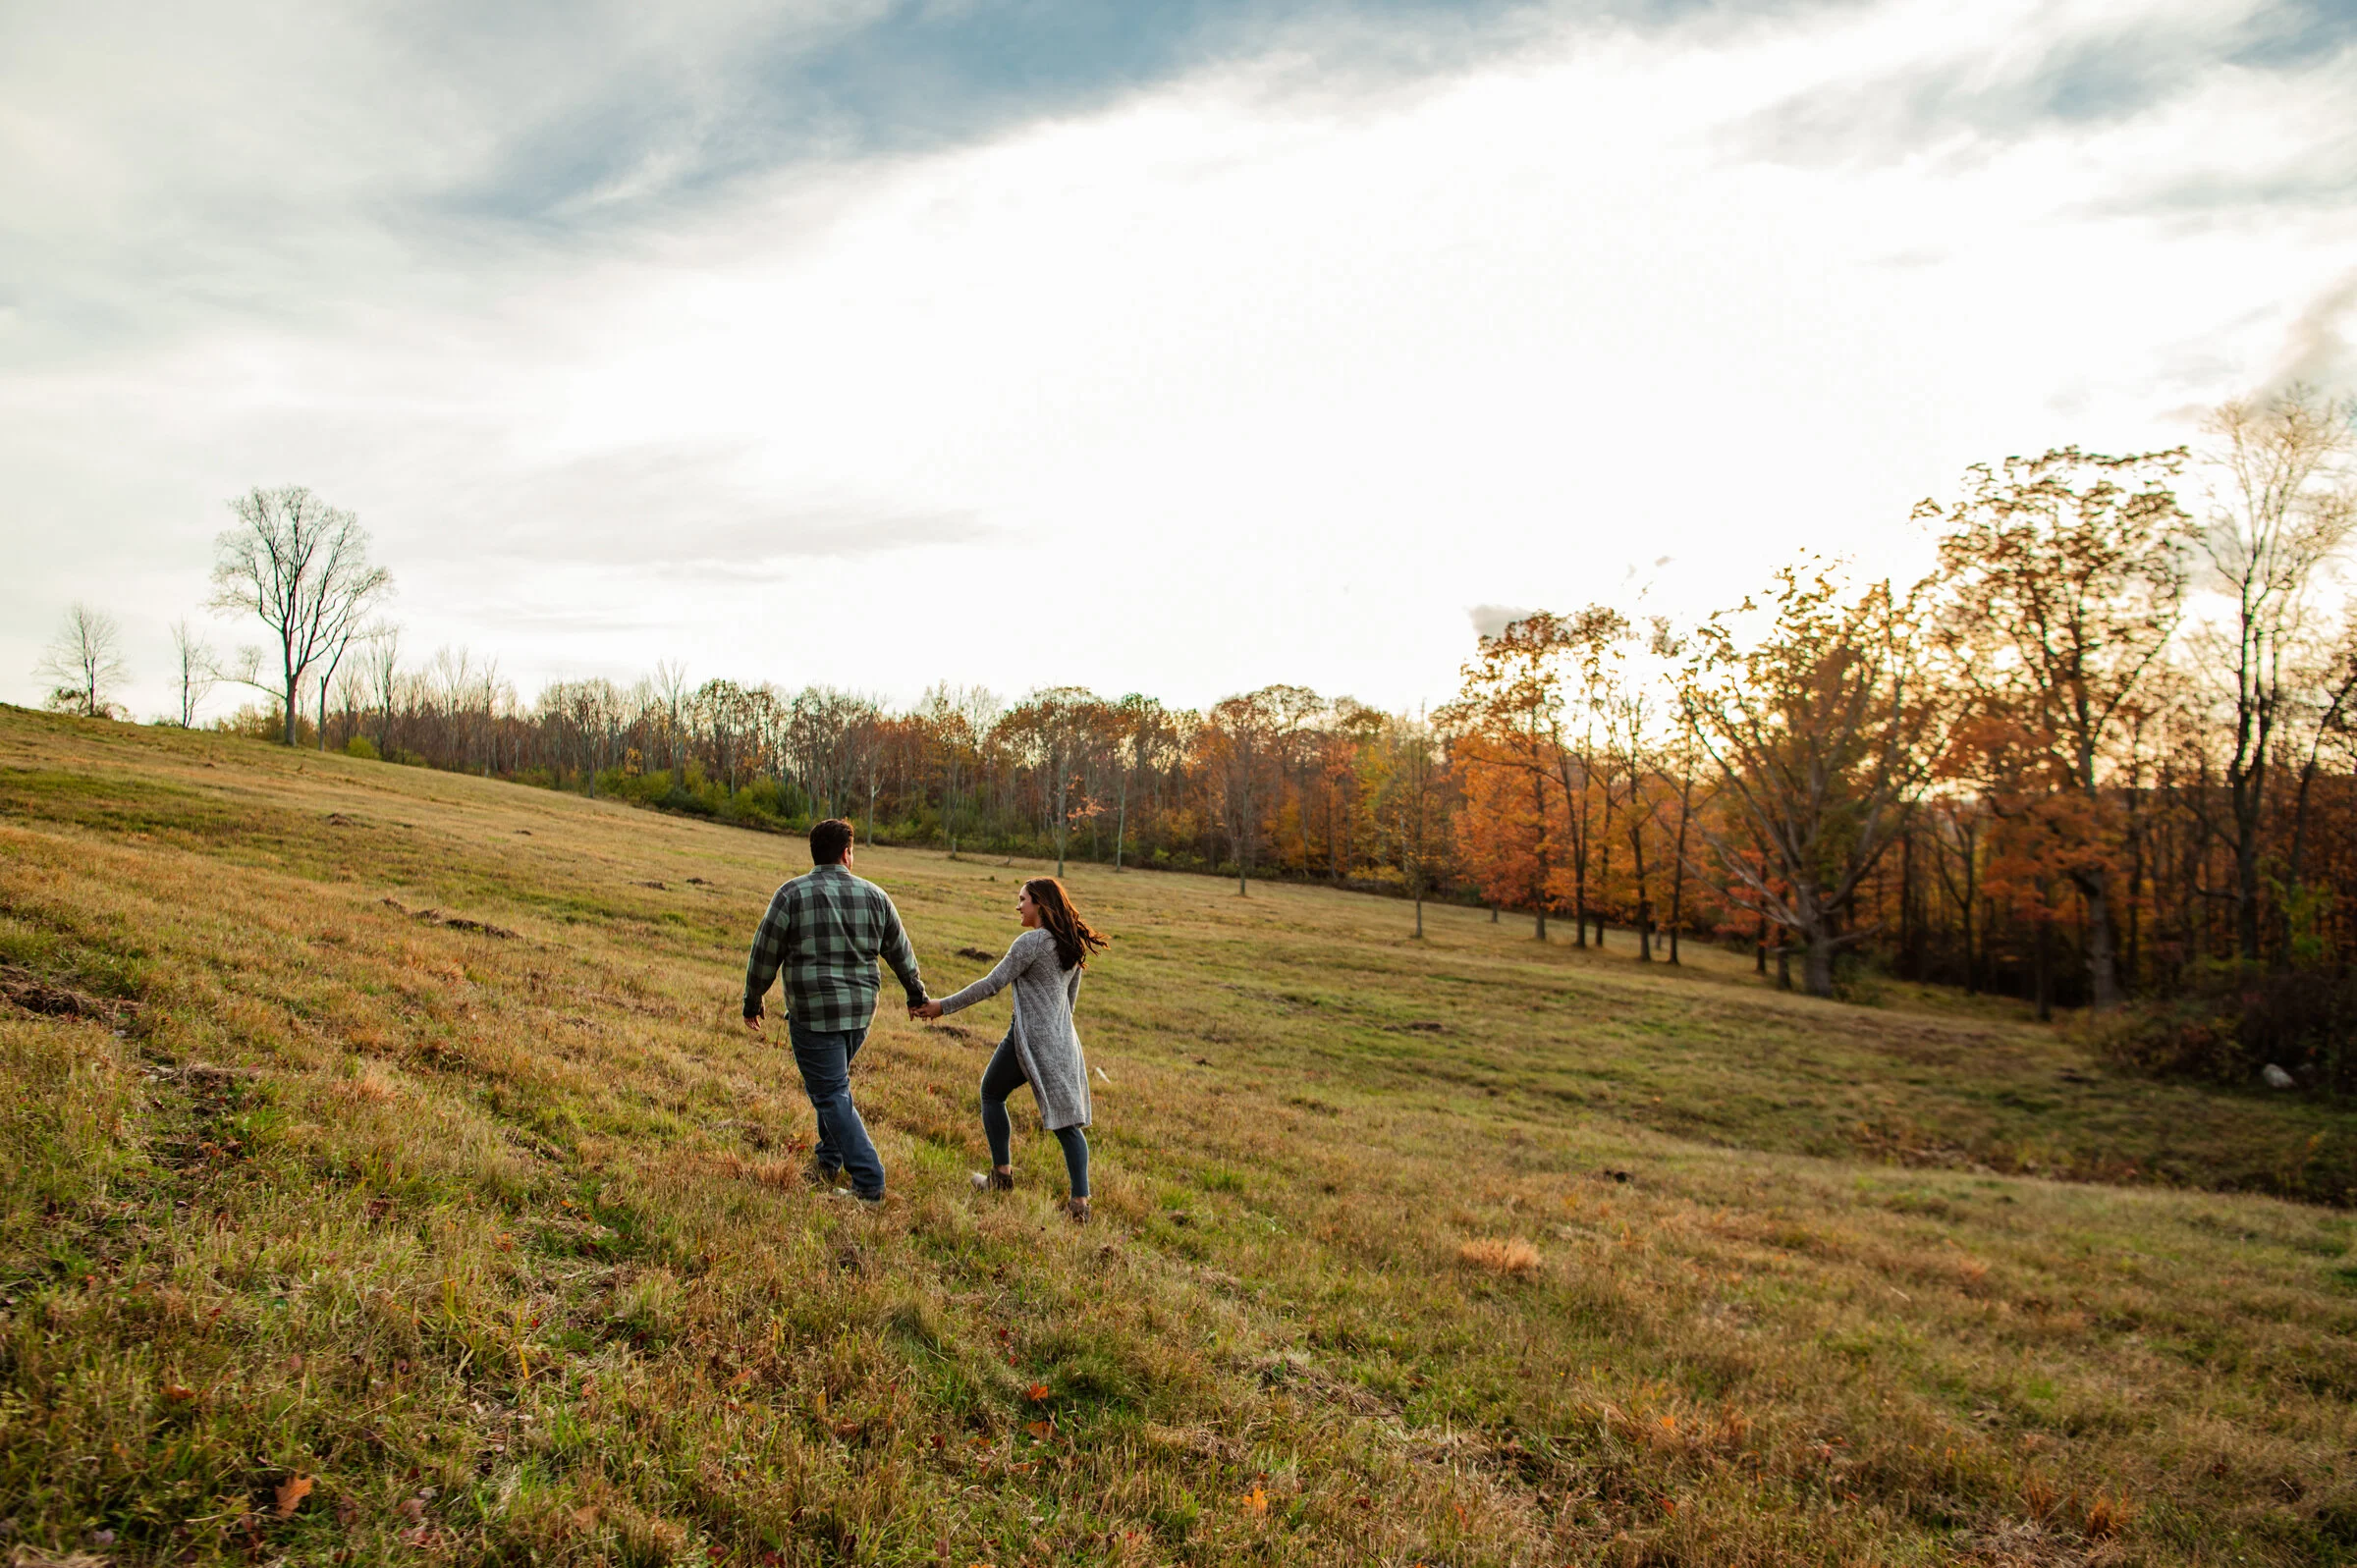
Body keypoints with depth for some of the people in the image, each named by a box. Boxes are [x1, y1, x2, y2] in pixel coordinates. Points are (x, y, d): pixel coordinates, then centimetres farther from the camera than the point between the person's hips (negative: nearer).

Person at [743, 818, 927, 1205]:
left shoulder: (791, 894, -6)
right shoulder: (874, 896, 5)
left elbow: (764, 955, -1)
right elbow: (901, 953, 14)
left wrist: (752, 1004, 13)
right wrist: (917, 995, 30)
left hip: (812, 1013, -5)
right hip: (860, 1012, 5)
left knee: (832, 1096, -1)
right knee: (832, 1082, 25)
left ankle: (869, 1184, -4)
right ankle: (828, 1160, 30)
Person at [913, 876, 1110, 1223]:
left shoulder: (1031, 942, -12)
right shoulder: (1074, 946, 12)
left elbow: (992, 984, -13)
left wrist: (944, 1006, -7)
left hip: (1030, 1038, -7)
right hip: (1063, 1042, 7)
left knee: (992, 1093, 18)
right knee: (1068, 1120, 5)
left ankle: (1002, 1174, 21)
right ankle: (1080, 1201, -3)